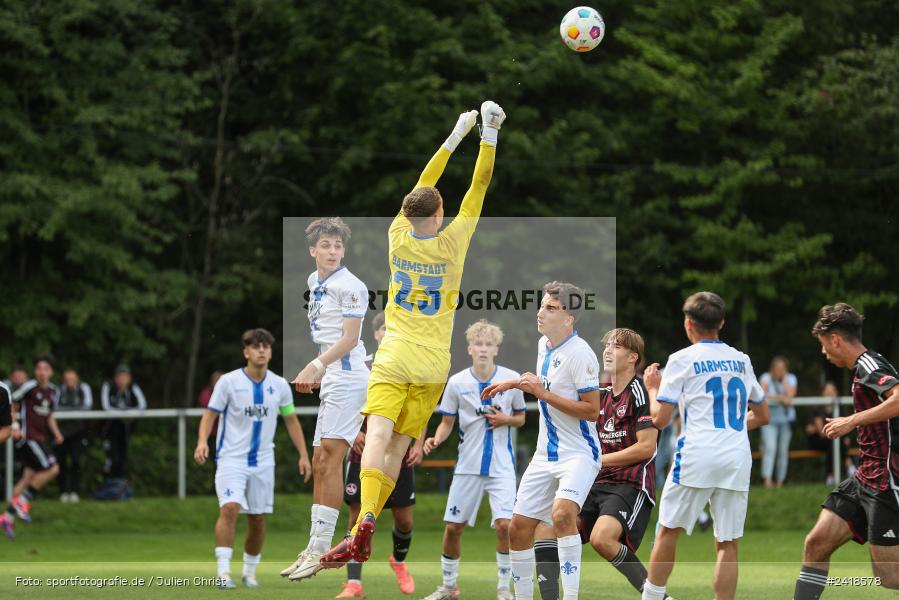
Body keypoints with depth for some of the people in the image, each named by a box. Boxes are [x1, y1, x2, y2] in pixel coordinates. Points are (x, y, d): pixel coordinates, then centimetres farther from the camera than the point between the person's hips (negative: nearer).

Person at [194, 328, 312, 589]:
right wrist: (202, 441, -21)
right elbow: (210, 414, -4)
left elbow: (291, 420, 14)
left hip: (263, 462, 4)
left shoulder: (279, 385, 4)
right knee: (230, 508, -21)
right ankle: (223, 572, -22)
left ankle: (249, 572, 22)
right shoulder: (228, 382, -6)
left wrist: (303, 455, 8)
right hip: (231, 458, -4)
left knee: (258, 518, 5)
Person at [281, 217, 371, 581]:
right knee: (319, 463, 8)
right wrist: (316, 371, 23)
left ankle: (320, 549, -16)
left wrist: (317, 366, -24)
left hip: (348, 378, -10)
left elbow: (349, 338, -16)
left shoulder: (349, 286, -10)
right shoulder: (314, 281, 17)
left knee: (330, 458, -13)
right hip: (329, 382, 10)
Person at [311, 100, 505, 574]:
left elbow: (421, 189, 14)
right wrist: (488, 134, 12)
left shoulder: (399, 237, 0)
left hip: (392, 360, -1)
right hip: (432, 366, 1)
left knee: (378, 437, -16)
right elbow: (478, 189, 5)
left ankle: (365, 521, -39)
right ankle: (362, 538, -9)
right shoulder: (451, 244, -3)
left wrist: (455, 136, 23)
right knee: (397, 448, 0)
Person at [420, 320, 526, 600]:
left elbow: (521, 417, 10)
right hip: (468, 465, 1)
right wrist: (436, 439, -16)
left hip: (501, 465, -1)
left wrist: (506, 420, -12)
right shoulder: (457, 382, -3)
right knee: (453, 527, 2)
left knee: (504, 524, -16)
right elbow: (447, 422, 5)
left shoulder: (512, 379, -3)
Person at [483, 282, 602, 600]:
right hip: (546, 454, 9)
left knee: (562, 512, -33)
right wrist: (513, 383, 25)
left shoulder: (579, 353, -18)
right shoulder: (544, 344, 8)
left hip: (579, 453, -9)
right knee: (518, 529, 7)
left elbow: (592, 410, -22)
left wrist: (543, 393, -22)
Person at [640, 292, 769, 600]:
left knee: (668, 530, 10)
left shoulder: (682, 360, 1)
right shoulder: (741, 360, 16)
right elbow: (762, 415, 26)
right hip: (738, 459, 4)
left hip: (697, 457, -4)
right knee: (727, 543, 3)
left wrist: (652, 388, 16)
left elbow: (660, 418, -2)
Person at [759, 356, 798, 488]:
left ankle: (780, 481, 12)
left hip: (786, 418, 3)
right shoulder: (766, 378, -1)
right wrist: (780, 398, -20)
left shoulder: (790, 378, 5)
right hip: (770, 417, -3)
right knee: (770, 447, -18)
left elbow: (790, 394, -12)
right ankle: (767, 479, -27)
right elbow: (762, 395, -15)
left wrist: (783, 377, -8)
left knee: (783, 451, 4)